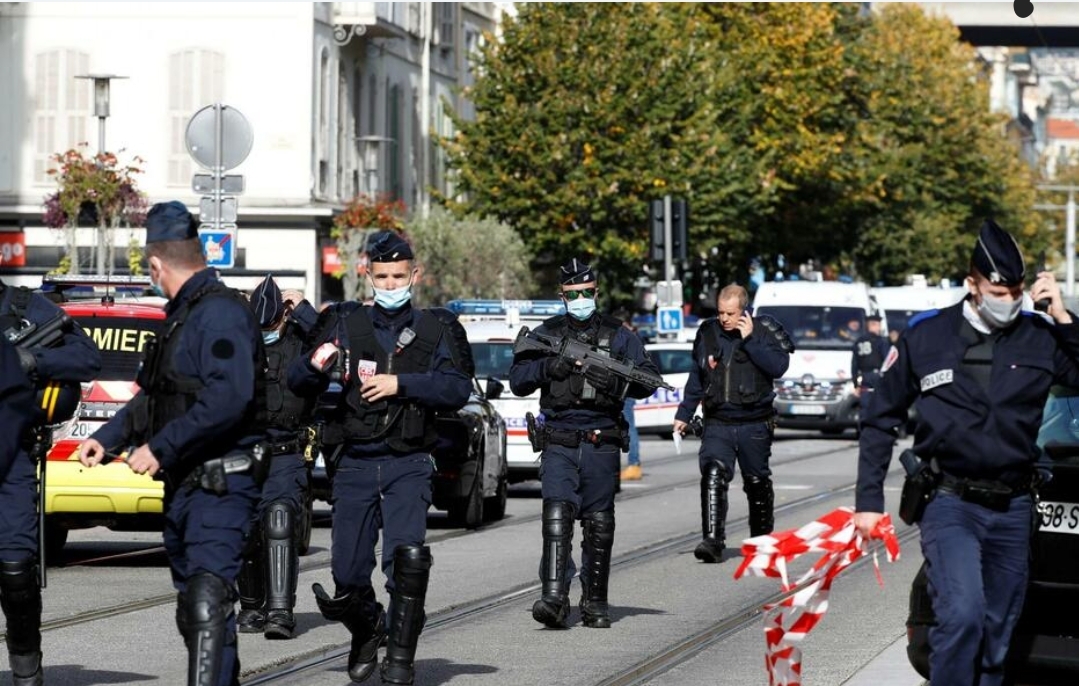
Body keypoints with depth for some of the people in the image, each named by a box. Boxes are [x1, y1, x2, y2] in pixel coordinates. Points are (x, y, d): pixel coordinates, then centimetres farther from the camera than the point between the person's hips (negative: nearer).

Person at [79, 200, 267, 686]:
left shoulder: (220, 313, -14)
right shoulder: (181, 314, 19)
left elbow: (229, 399, -27)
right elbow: (154, 395, 29)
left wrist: (160, 449, -24)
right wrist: (108, 438, 18)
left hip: (221, 485, -11)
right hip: (183, 483, 11)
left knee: (207, 601, -21)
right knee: (192, 609, 15)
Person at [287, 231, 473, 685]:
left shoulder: (435, 330, 7)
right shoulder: (344, 324, 9)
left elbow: (458, 390, -5)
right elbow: (298, 384, 4)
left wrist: (401, 384, -16)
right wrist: (315, 365, -19)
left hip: (408, 464, -2)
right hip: (354, 463, 2)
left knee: (407, 555, -22)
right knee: (348, 574, 3)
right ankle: (366, 632, 34)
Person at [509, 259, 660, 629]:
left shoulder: (617, 335, 9)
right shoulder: (546, 333, 10)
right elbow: (517, 380, 6)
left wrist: (617, 383, -15)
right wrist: (547, 367, -13)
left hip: (601, 444, 1)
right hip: (559, 443, -1)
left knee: (599, 526, 5)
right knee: (557, 517, -16)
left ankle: (595, 603, 15)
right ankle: (554, 599, -22)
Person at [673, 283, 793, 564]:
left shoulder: (763, 331, -4)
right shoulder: (708, 333, 6)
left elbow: (779, 366, -19)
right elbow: (696, 377, 16)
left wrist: (749, 340, -20)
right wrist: (684, 414, 16)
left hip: (754, 424, -1)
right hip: (717, 424, 2)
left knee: (757, 483, 11)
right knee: (713, 477, -18)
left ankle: (762, 539, 30)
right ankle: (713, 541, -23)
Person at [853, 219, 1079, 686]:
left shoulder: (1039, 337, 3)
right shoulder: (927, 336, -1)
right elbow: (880, 421, 7)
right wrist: (868, 500, 3)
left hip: (1013, 509, 3)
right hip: (951, 504, -3)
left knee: (996, 640, 10)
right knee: (962, 615, -25)